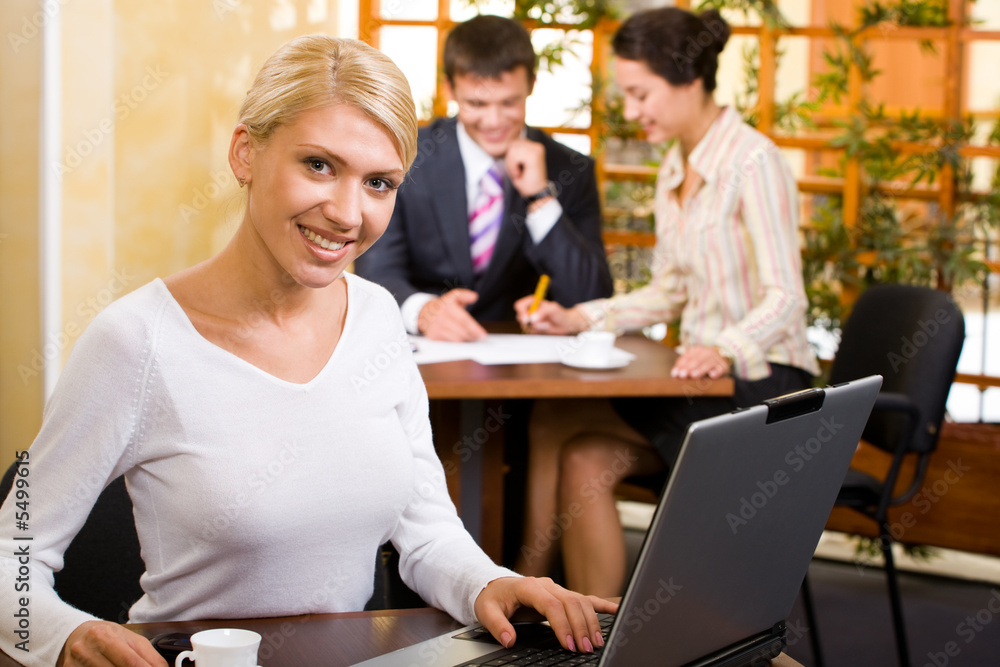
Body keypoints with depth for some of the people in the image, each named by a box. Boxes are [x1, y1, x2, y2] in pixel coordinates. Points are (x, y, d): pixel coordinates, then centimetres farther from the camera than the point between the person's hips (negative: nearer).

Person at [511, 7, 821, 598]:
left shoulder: (753, 161, -15)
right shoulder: (676, 169, 12)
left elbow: (785, 298, -22)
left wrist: (727, 350, -40)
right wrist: (579, 319, 2)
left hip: (765, 386, -8)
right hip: (708, 385, 8)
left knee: (556, 421, -19)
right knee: (586, 463, -18)